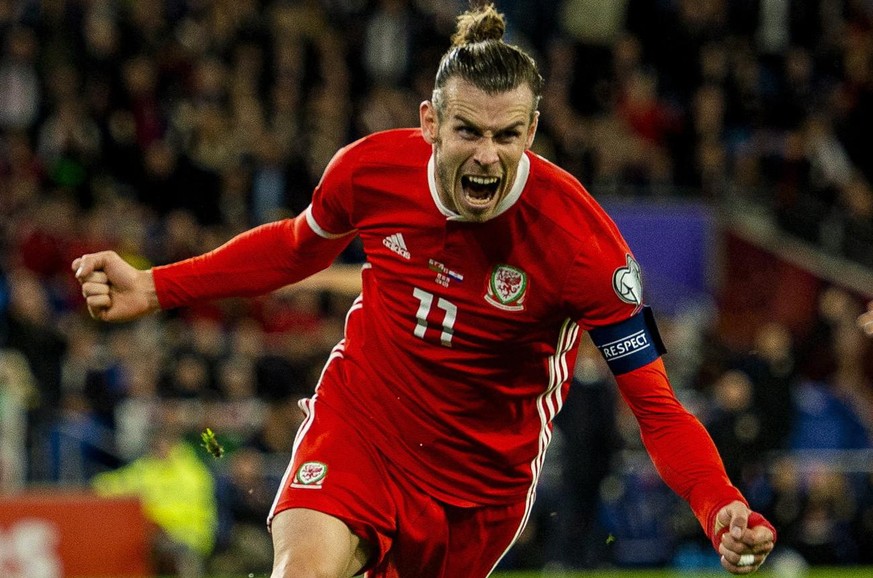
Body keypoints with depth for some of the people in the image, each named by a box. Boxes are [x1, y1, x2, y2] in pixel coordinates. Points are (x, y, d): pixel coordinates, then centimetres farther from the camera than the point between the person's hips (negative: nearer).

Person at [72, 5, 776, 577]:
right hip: (357, 422, 0)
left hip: (480, 475, 0)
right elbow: (299, 245, 11)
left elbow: (656, 406, -20)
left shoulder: (580, 241, -24)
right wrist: (152, 289, 7)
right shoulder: (373, 169, -15)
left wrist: (721, 507, -38)